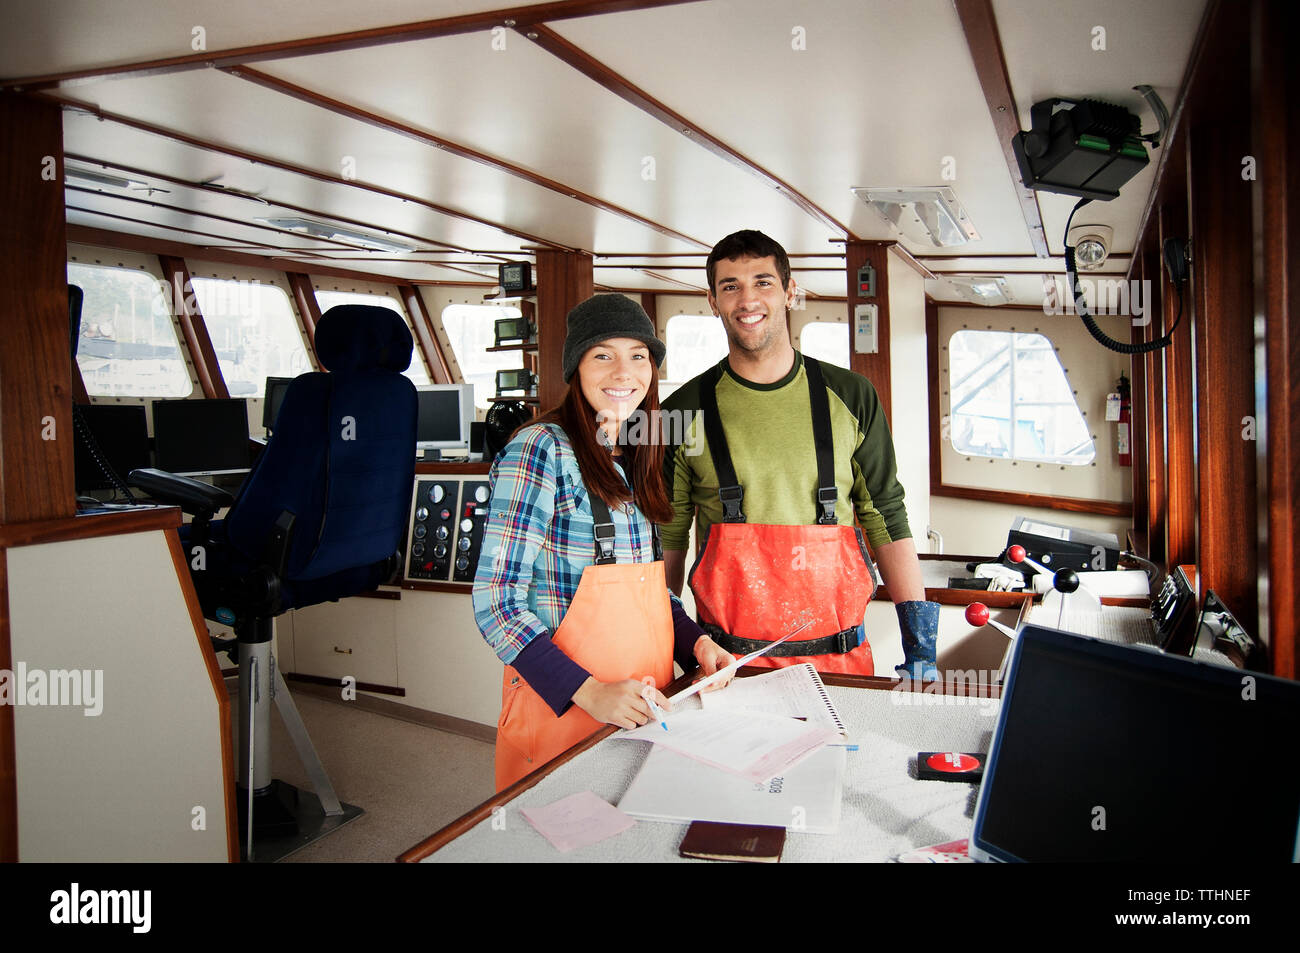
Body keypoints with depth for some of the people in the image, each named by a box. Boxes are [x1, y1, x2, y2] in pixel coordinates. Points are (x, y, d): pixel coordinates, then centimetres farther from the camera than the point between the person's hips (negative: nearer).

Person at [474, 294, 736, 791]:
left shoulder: (633, 461, 8)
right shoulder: (540, 450, -14)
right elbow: (496, 602, -18)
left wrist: (696, 643, 0)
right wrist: (591, 693, -24)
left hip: (645, 708, 7)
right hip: (561, 711, -7)